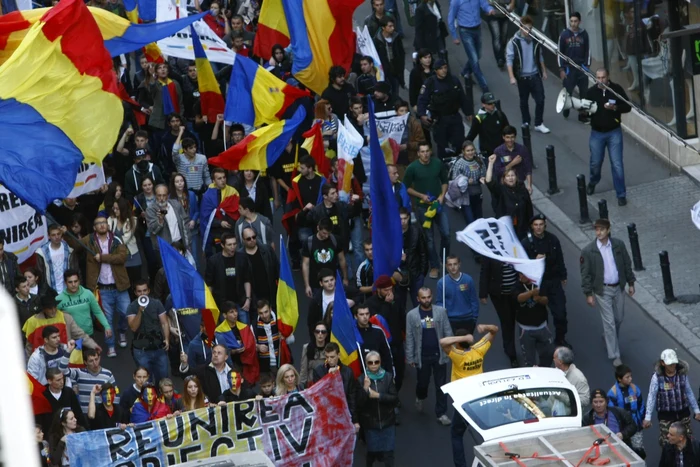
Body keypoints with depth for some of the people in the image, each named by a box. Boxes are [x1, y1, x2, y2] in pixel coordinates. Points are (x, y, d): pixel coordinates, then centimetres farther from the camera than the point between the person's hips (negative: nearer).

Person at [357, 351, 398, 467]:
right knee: (372, 452, 9)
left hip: (387, 422, 0)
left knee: (388, 453, -1)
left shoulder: (388, 377, -5)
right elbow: (359, 403, -11)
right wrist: (365, 388, -26)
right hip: (370, 423, 0)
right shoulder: (361, 380, -8)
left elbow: (395, 399, -8)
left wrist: (378, 395, -19)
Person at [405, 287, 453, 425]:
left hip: (439, 354, 1)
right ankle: (420, 397, 46)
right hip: (422, 356, 0)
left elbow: (448, 332, 1)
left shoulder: (441, 311, -2)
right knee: (423, 382, 12)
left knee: (441, 385, 3)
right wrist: (410, 358, -2)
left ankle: (441, 413, 12)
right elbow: (409, 338, -2)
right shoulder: (412, 315, -5)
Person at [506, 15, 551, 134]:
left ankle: (539, 124, 11)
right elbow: (509, 60, -12)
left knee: (540, 100, -1)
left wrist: (544, 71, 14)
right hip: (522, 76, -2)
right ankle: (526, 123, 27)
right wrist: (512, 77, -17)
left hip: (535, 75, 3)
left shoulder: (535, 40, 0)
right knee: (524, 101, 11)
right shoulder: (514, 42, -12)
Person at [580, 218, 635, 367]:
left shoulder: (618, 245, -6)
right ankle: (614, 355, 6)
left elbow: (627, 264, 5)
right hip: (602, 290, -4)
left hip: (618, 288, 4)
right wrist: (588, 294, -10)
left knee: (619, 318, 17)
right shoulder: (588, 251, -15)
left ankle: (609, 338, 47)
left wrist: (630, 283, 7)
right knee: (609, 322, -2)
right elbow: (585, 274, -9)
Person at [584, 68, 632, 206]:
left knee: (617, 164, -2)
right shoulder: (591, 92, -7)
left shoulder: (617, 89, -10)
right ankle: (592, 183, 47)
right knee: (596, 162, 16)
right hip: (597, 133, 2)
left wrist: (615, 107, -23)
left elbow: (627, 107, -6)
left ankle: (621, 195, 8)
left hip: (614, 132, -2)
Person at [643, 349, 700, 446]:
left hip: (683, 413, 3)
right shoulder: (657, 377, -17)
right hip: (665, 415, -3)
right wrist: (648, 417, -11)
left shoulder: (682, 374, -8)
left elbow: (689, 393, 4)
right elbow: (651, 397, -11)